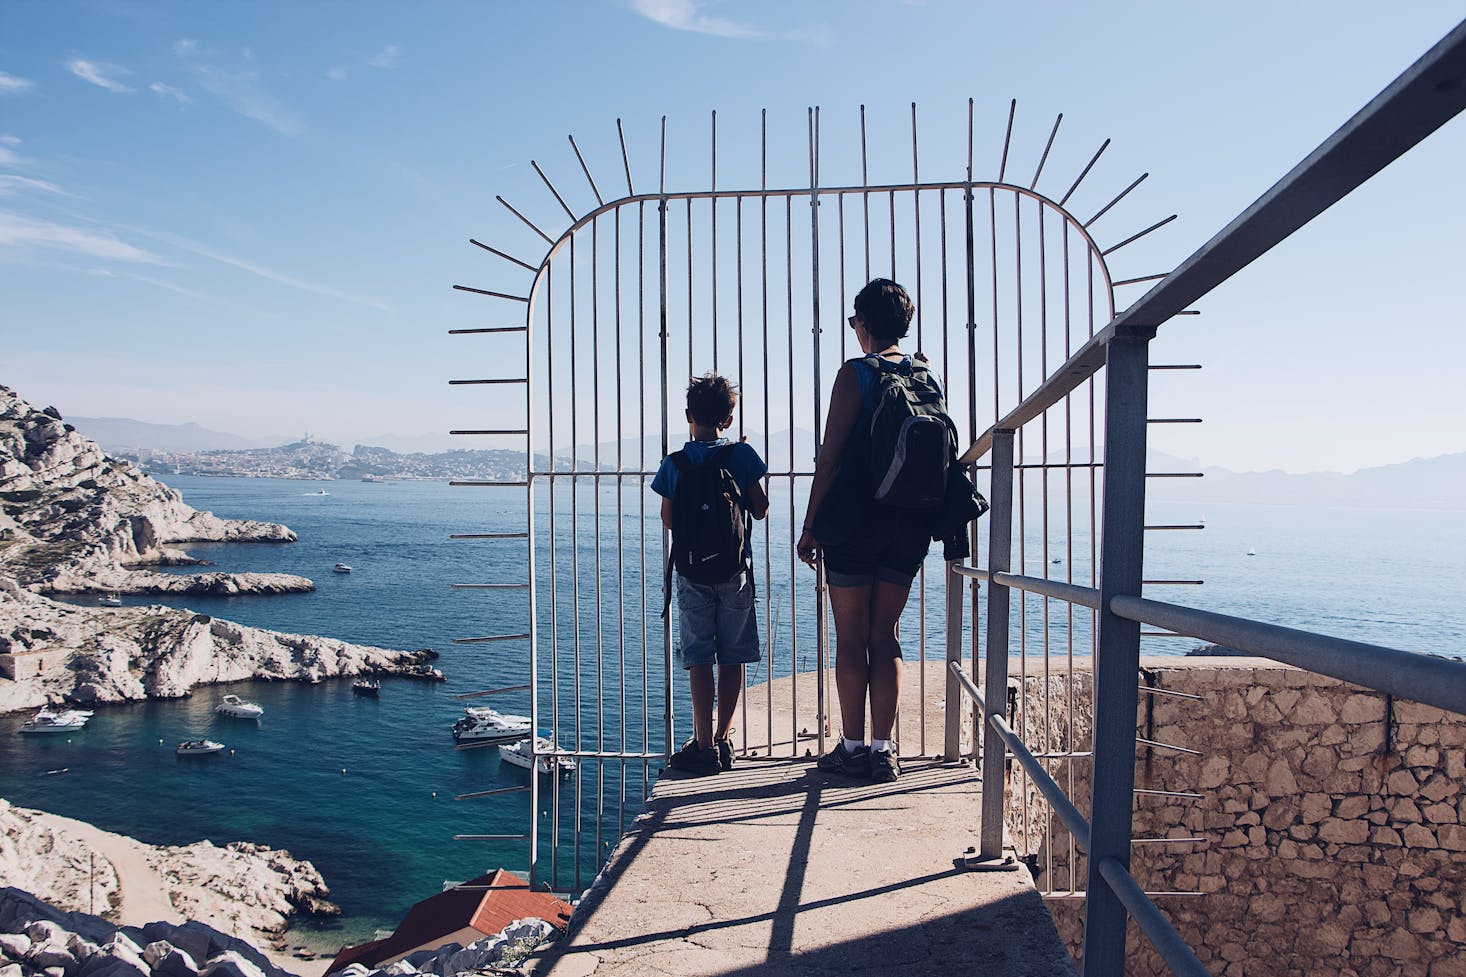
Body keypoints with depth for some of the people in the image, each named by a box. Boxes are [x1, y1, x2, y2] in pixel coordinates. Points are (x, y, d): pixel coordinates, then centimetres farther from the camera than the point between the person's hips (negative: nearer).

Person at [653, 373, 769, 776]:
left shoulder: (674, 463, -2)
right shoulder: (743, 455, -4)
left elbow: (668, 520, 2)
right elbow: (760, 510, 1)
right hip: (736, 569, 0)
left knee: (699, 658, 3)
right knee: (732, 657, 10)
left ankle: (704, 746, 1)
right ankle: (721, 740, 15)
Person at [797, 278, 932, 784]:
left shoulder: (856, 373, -8)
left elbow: (831, 457, -11)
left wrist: (810, 525, -5)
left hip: (855, 520, -5)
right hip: (910, 526, 5)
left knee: (851, 637, 6)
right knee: (886, 636, 11)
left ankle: (853, 746, 11)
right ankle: (882, 748, 11)